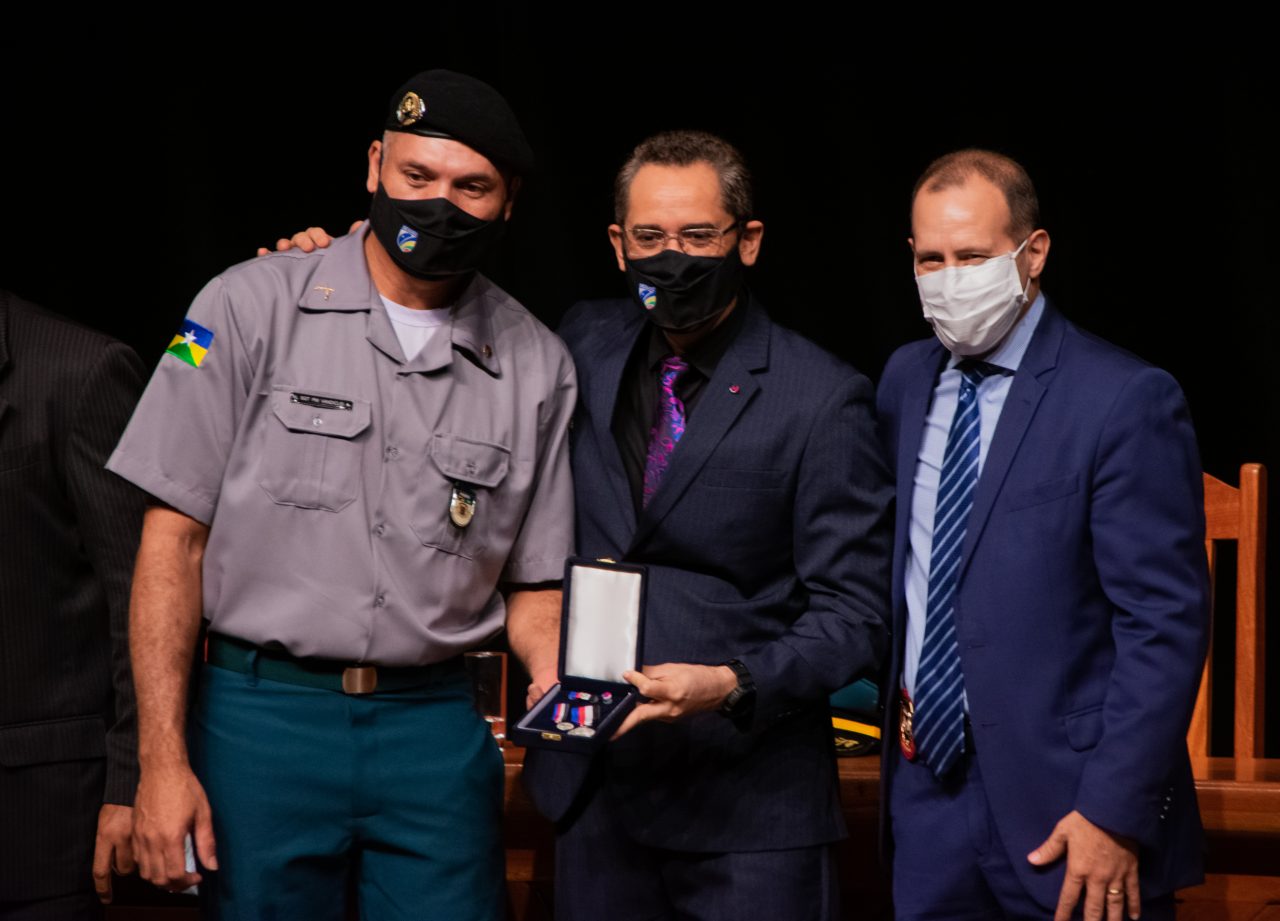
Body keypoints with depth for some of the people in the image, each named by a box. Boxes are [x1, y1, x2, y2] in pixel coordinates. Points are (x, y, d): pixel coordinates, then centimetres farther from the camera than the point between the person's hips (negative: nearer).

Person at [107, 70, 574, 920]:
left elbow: (531, 582, 11)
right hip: (262, 714, -2)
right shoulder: (251, 307, -3)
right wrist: (162, 762, -9)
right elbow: (176, 538, -4)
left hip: (435, 729, 2)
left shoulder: (537, 365, 5)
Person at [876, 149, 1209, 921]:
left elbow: (1166, 625, -13)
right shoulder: (904, 380, 8)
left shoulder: (1128, 400, -11)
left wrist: (1116, 813, -17)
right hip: (928, 790, 5)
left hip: (1064, 806, -5)